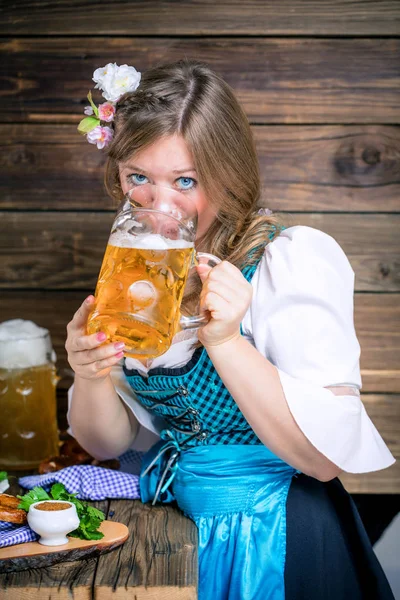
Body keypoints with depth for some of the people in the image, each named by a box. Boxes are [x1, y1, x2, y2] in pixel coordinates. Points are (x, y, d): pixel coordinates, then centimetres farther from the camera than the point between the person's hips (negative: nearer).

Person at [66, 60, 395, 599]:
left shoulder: (296, 260, -13)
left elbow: (328, 455, -17)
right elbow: (107, 443, 7)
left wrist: (224, 341, -26)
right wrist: (92, 377, -14)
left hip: (274, 550, -4)